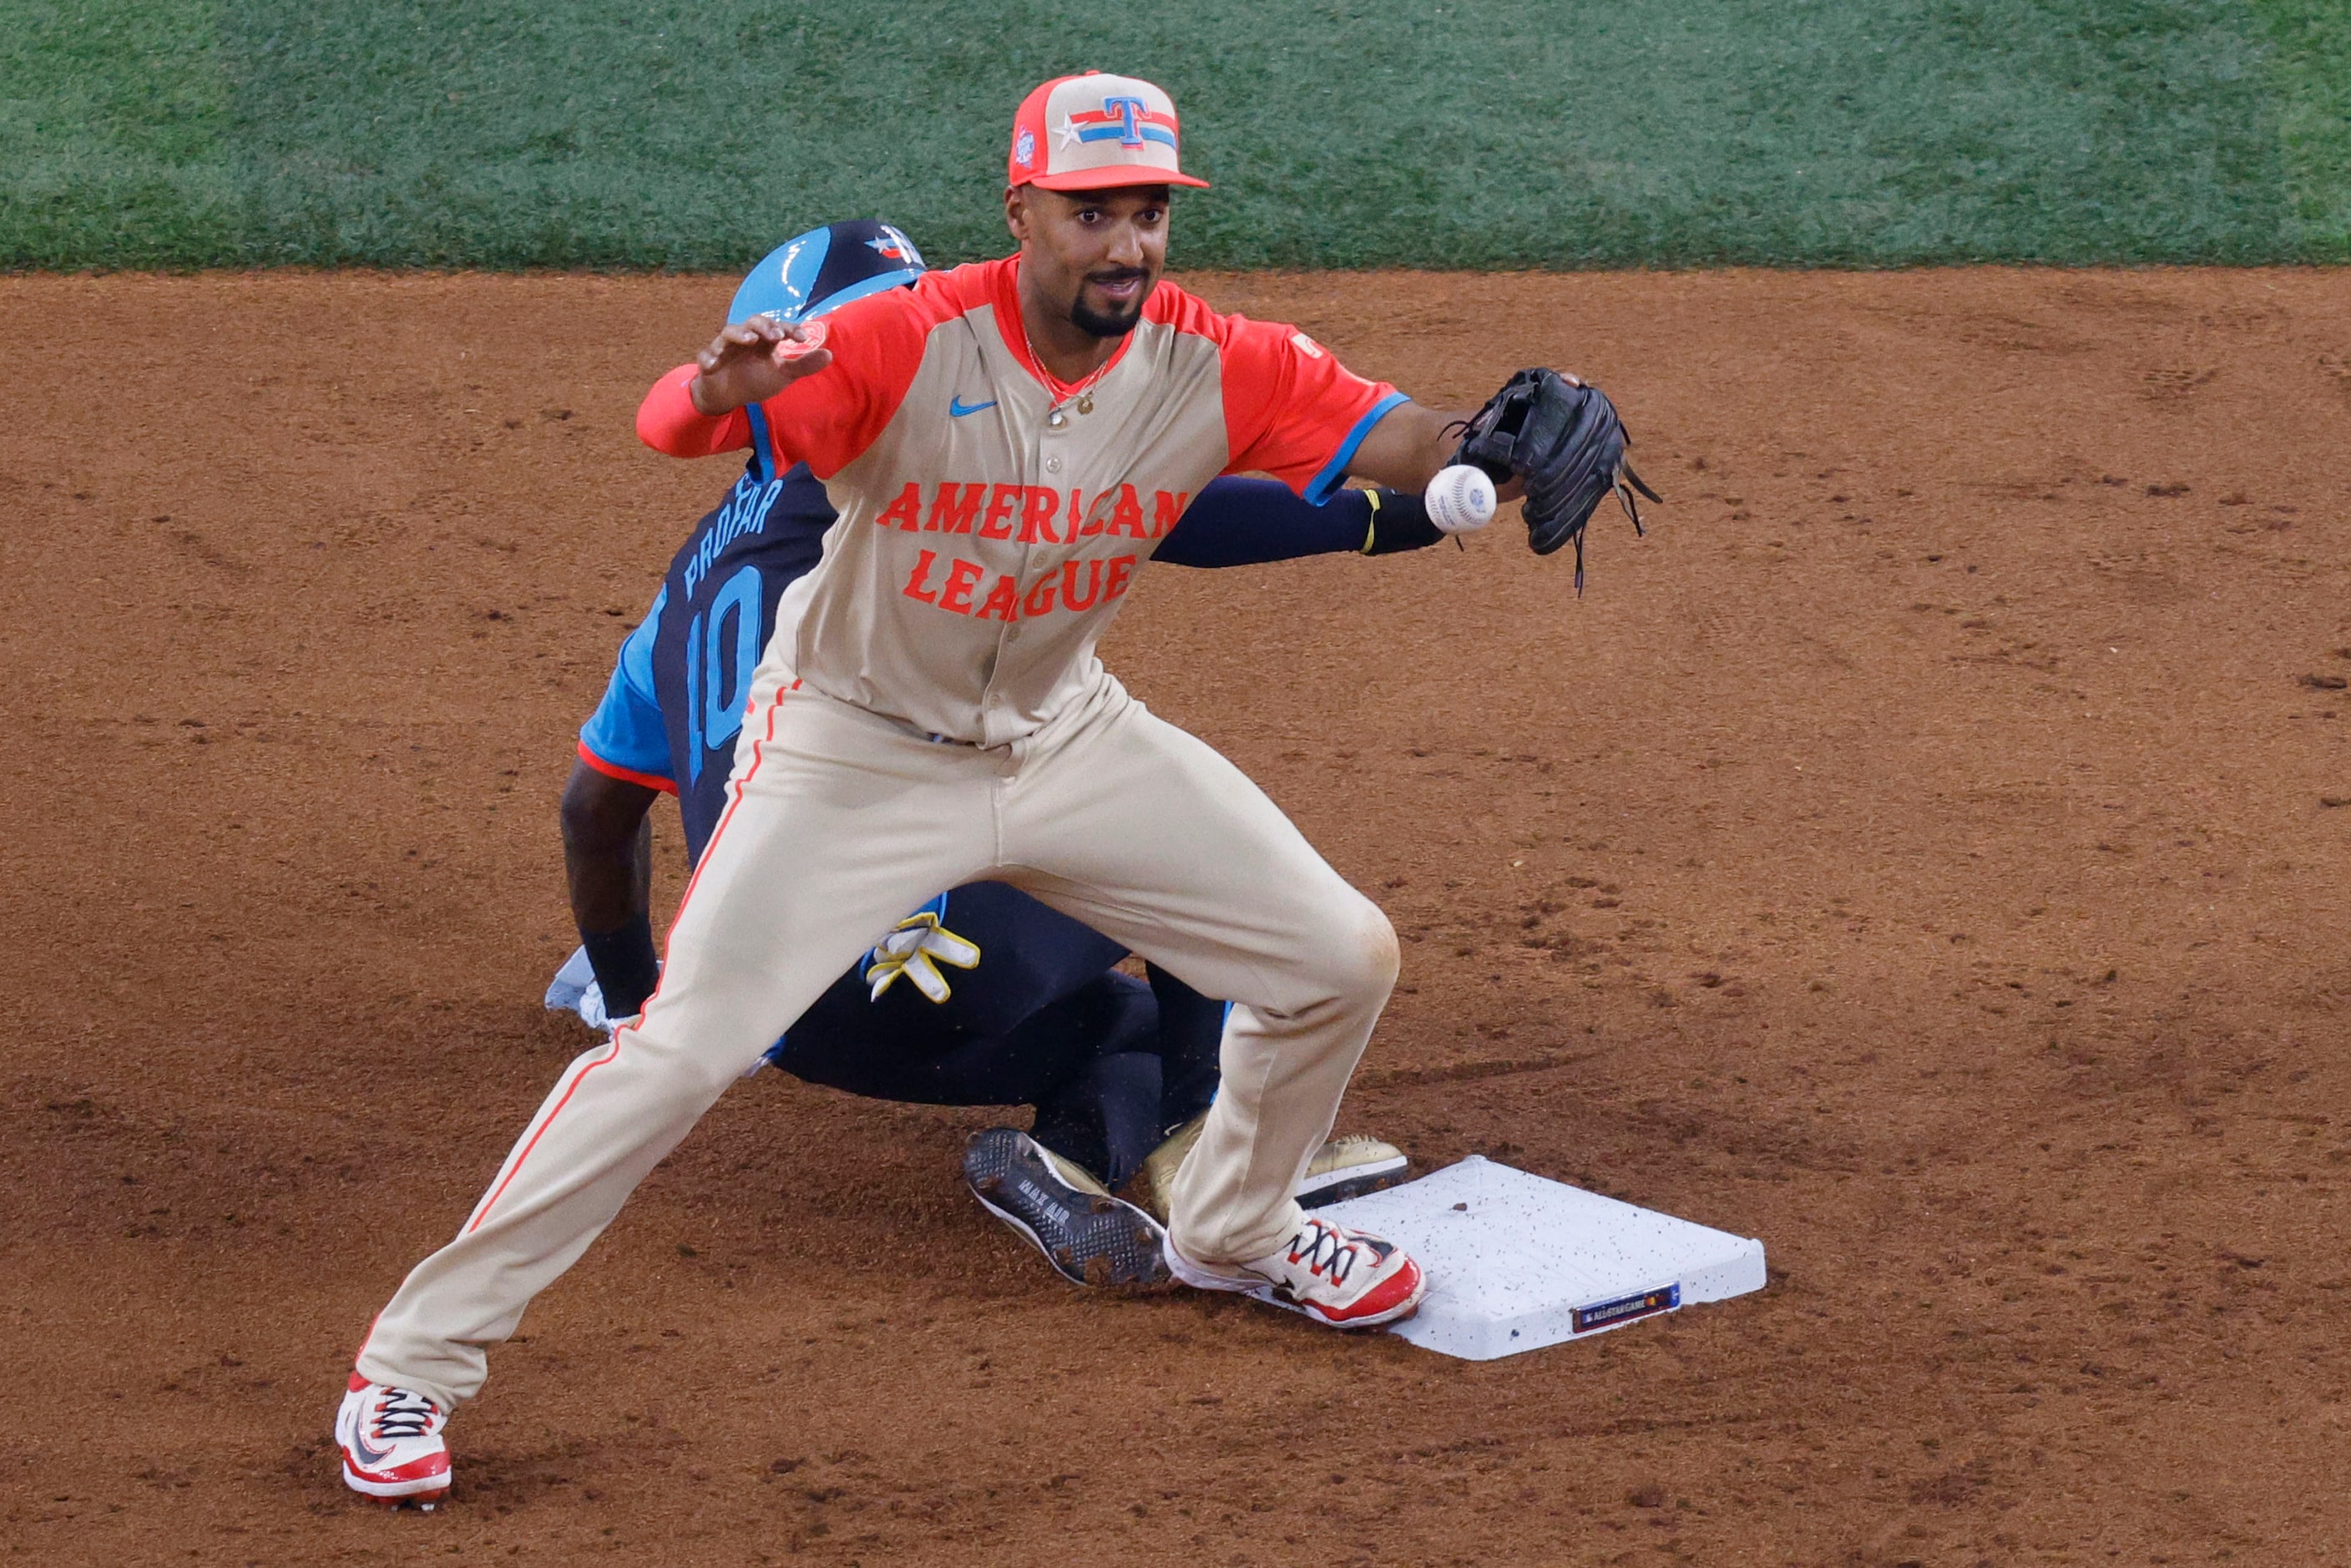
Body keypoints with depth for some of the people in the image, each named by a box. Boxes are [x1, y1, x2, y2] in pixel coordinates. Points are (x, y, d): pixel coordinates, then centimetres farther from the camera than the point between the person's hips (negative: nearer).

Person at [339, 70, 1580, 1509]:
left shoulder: (1214, 365, -14)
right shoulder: (910, 343, -26)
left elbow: (1403, 445, -17)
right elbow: (669, 427, -36)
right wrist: (726, 388, -60)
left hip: (1067, 735, 5)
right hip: (858, 749, -5)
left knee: (1343, 958, 6)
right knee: (684, 1046, -18)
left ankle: (1235, 1230, 35)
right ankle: (417, 1359, -6)